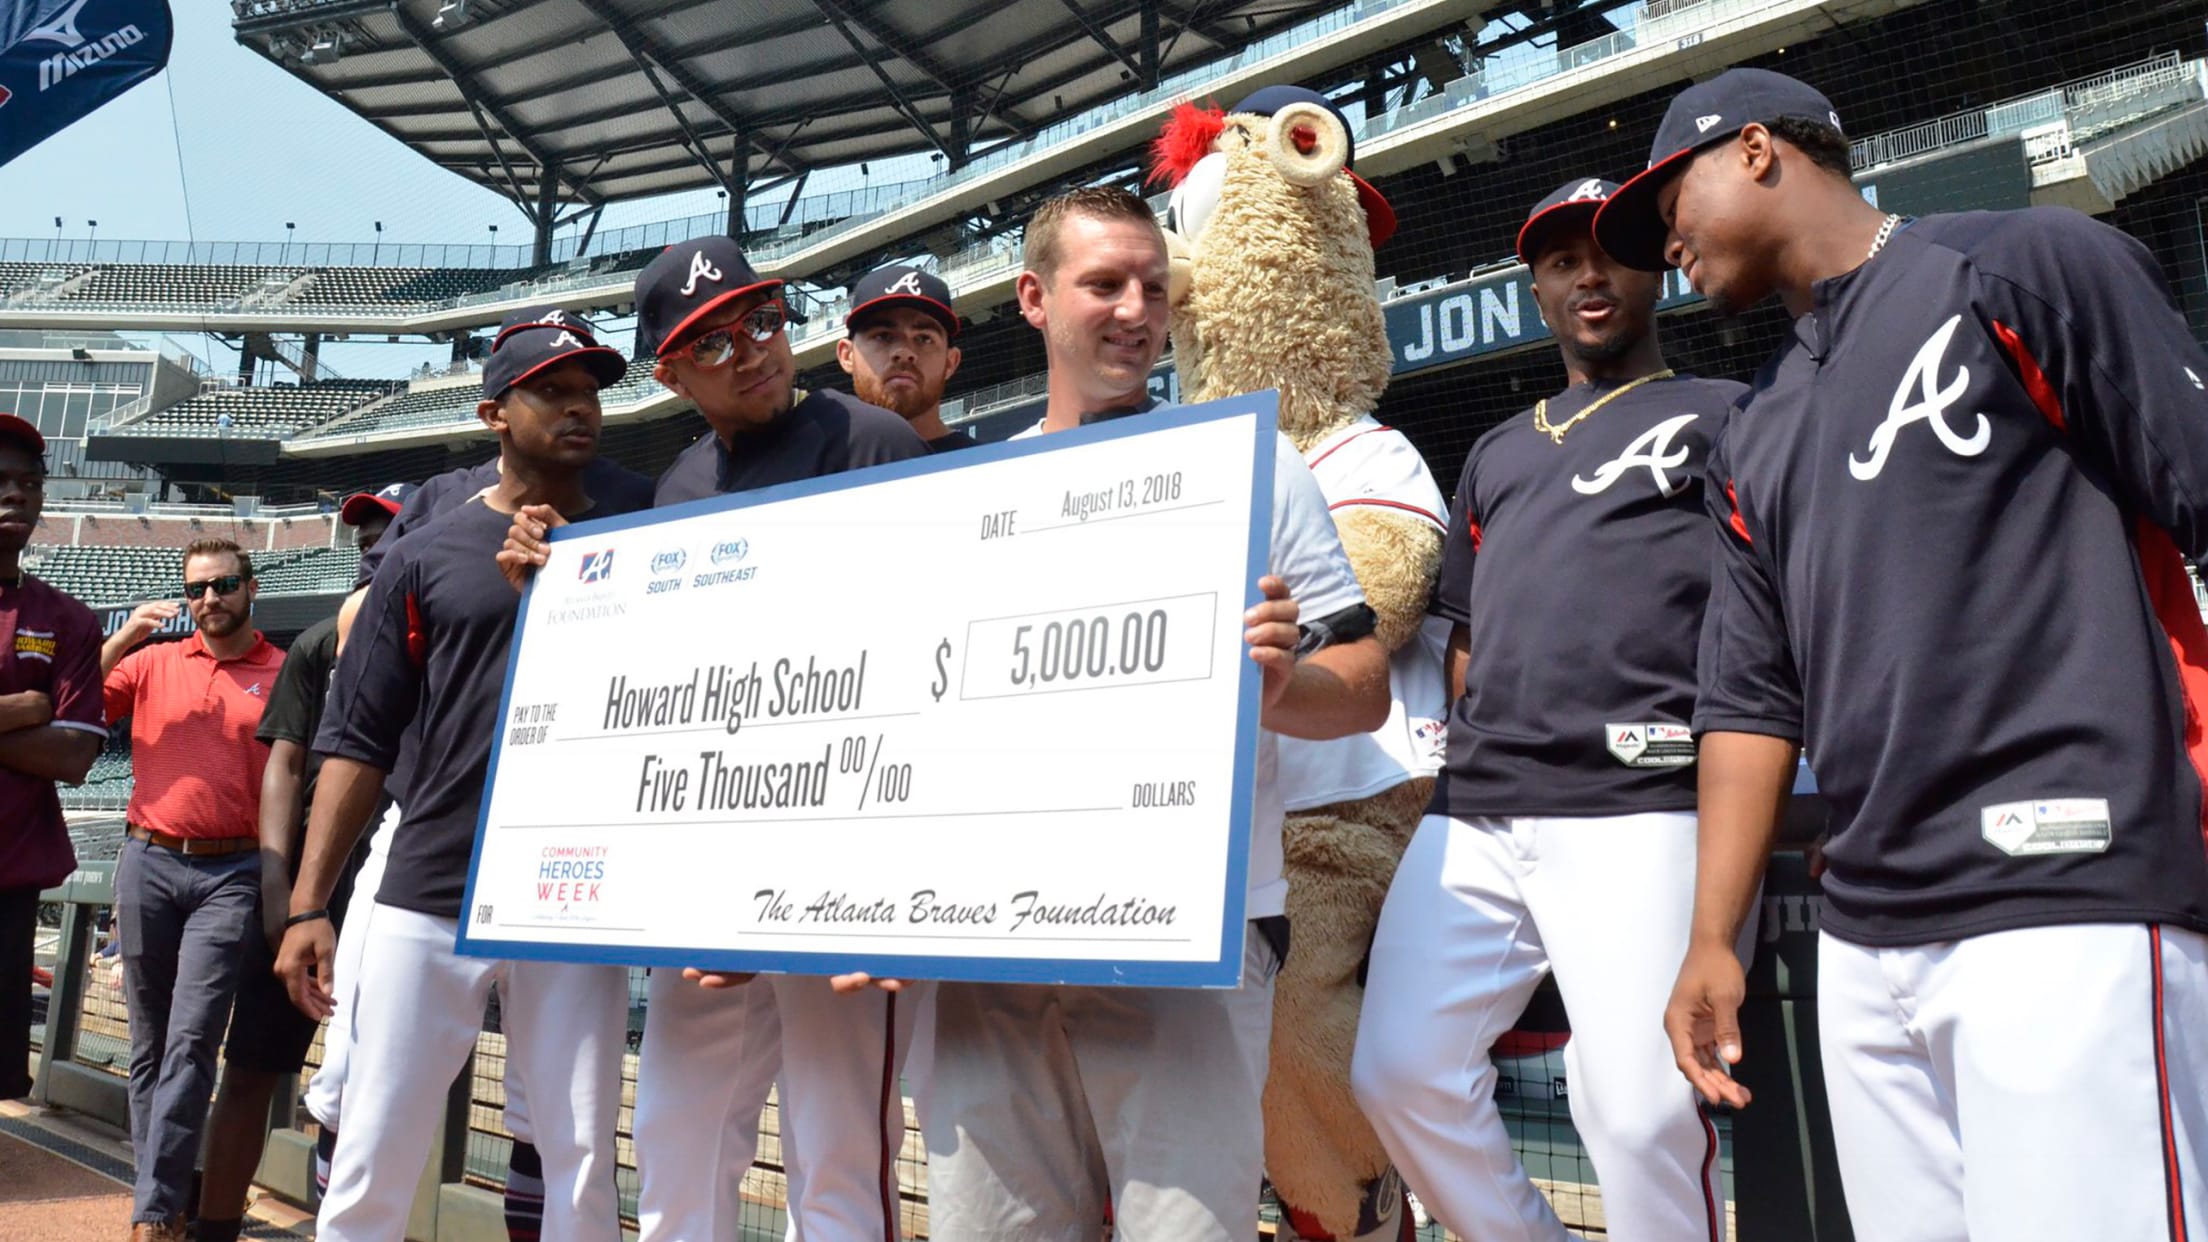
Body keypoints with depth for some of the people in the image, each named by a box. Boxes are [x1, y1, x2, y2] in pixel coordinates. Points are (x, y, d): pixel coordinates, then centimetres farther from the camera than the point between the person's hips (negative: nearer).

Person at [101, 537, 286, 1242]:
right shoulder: (153, 662, 11)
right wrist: (120, 641, -5)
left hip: (232, 874, -3)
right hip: (149, 864, 3)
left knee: (191, 1043, -9)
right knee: (149, 1044, 9)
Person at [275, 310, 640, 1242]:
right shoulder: (426, 556, 7)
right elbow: (359, 740, 6)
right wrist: (308, 905, 0)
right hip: (428, 900, 0)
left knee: (583, 1163, 5)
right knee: (373, 1161, 2)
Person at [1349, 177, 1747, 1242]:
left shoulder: (1723, 416, 12)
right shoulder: (1496, 455, 28)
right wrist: (1473, 773, 13)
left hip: (1638, 809, -5)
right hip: (1473, 817, 6)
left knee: (1641, 1112, -13)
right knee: (1402, 1073, 1)